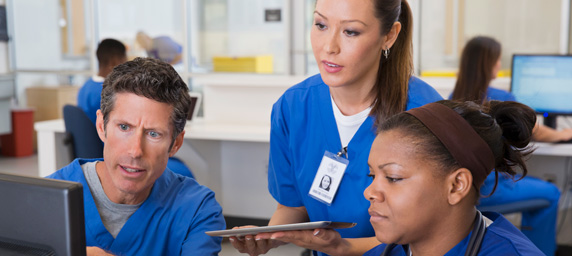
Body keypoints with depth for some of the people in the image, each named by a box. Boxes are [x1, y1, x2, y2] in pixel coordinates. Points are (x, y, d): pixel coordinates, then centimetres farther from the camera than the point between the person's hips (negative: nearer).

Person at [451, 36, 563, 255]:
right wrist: (563, 134, 21)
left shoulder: (455, 98, 4)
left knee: (532, 182, 29)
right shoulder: (501, 99, -15)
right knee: (551, 194, 14)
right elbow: (537, 134, 2)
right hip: (486, 188, -7)